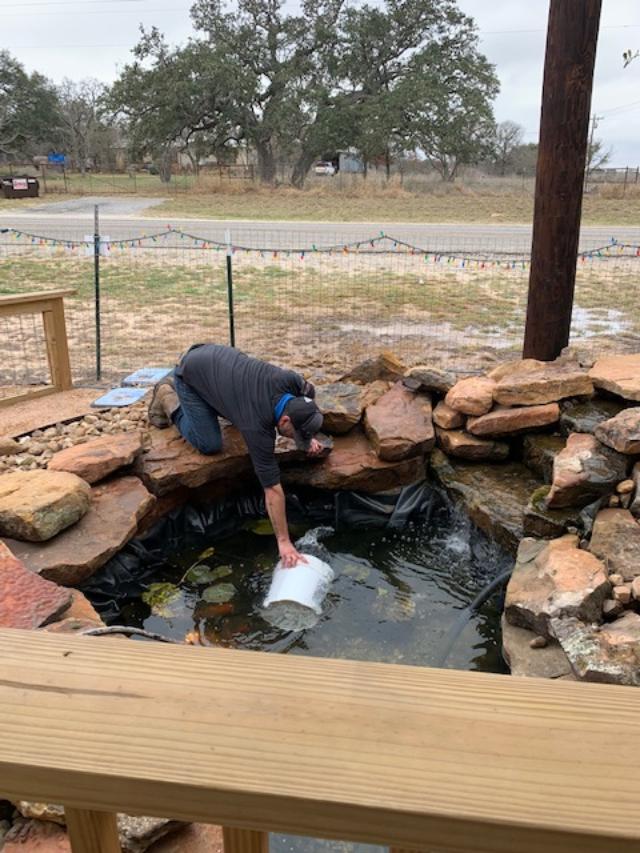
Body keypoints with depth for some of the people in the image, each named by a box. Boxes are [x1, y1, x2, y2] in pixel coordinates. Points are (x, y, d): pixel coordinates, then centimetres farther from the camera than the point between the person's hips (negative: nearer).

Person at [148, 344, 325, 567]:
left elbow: (309, 392, 5)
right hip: (191, 371, -6)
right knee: (209, 444, -11)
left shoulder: (291, 381, -23)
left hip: (218, 356, 7)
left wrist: (309, 438, 0)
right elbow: (272, 488, -33)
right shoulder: (258, 427, -35)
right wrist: (284, 542, -29)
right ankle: (168, 397, 12)